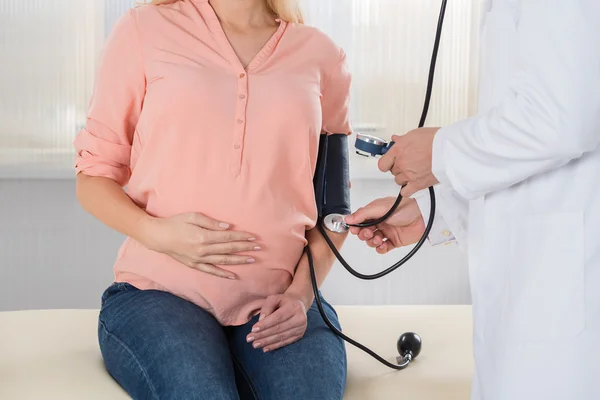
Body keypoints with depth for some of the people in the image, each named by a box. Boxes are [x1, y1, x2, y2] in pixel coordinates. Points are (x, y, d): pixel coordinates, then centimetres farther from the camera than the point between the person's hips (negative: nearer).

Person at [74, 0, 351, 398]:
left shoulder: (321, 55, 11)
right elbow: (93, 175, 9)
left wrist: (302, 291, -2)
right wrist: (154, 232, -11)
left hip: (277, 304, 1)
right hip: (159, 291, 0)